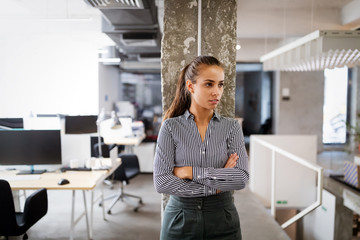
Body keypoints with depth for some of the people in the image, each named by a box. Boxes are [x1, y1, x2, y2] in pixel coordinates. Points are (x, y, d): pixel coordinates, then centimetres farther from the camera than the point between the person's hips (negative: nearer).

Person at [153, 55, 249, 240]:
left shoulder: (231, 127, -2)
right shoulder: (171, 127, -6)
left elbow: (241, 178, -12)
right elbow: (161, 182, -13)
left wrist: (190, 172, -16)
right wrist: (215, 186, -14)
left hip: (222, 218, 1)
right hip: (181, 219, -1)